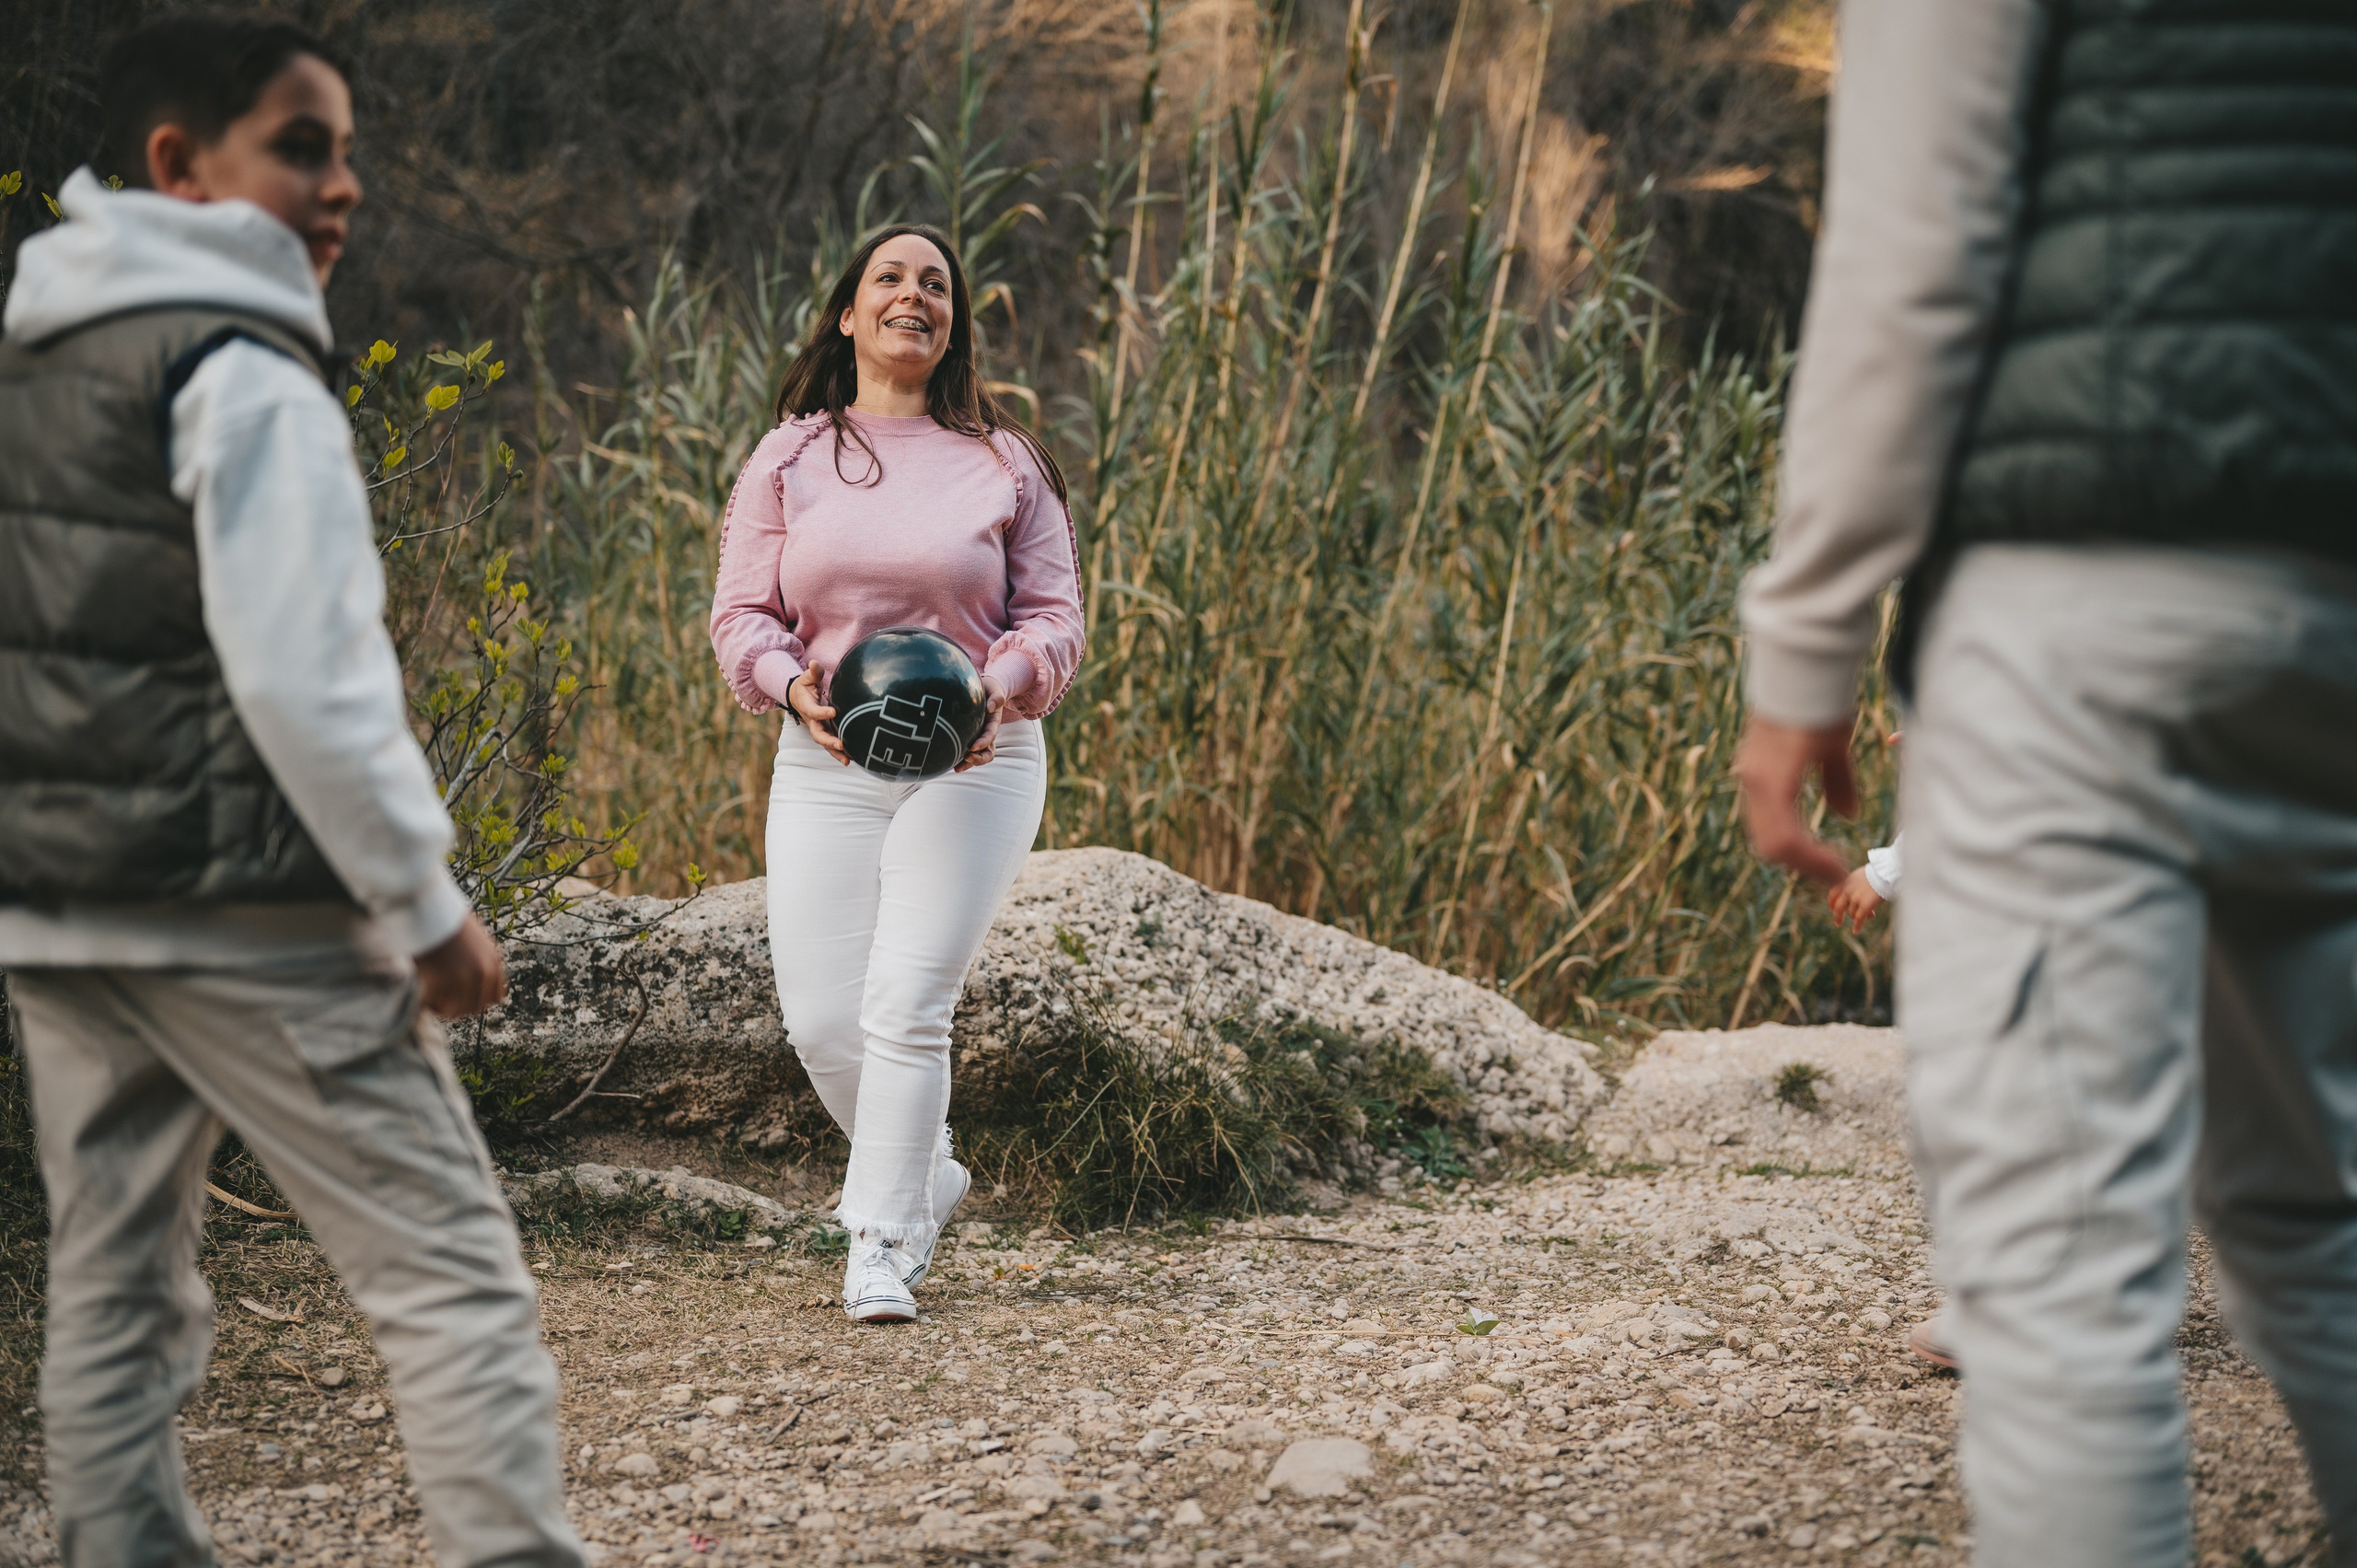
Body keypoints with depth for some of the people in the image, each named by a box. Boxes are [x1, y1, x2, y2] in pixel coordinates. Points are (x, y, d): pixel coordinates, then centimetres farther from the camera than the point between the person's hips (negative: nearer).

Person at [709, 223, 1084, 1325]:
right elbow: (740, 615, 5)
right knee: (820, 1019, -3)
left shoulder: (1003, 463, 6)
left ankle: (882, 1247, -2)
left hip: (973, 762, -2)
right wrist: (792, 685, -16)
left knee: (907, 1004, -13)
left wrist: (998, 688, -17)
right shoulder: (788, 458, 9)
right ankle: (924, 1176, 25)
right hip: (823, 764, 2)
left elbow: (1055, 617, 5)